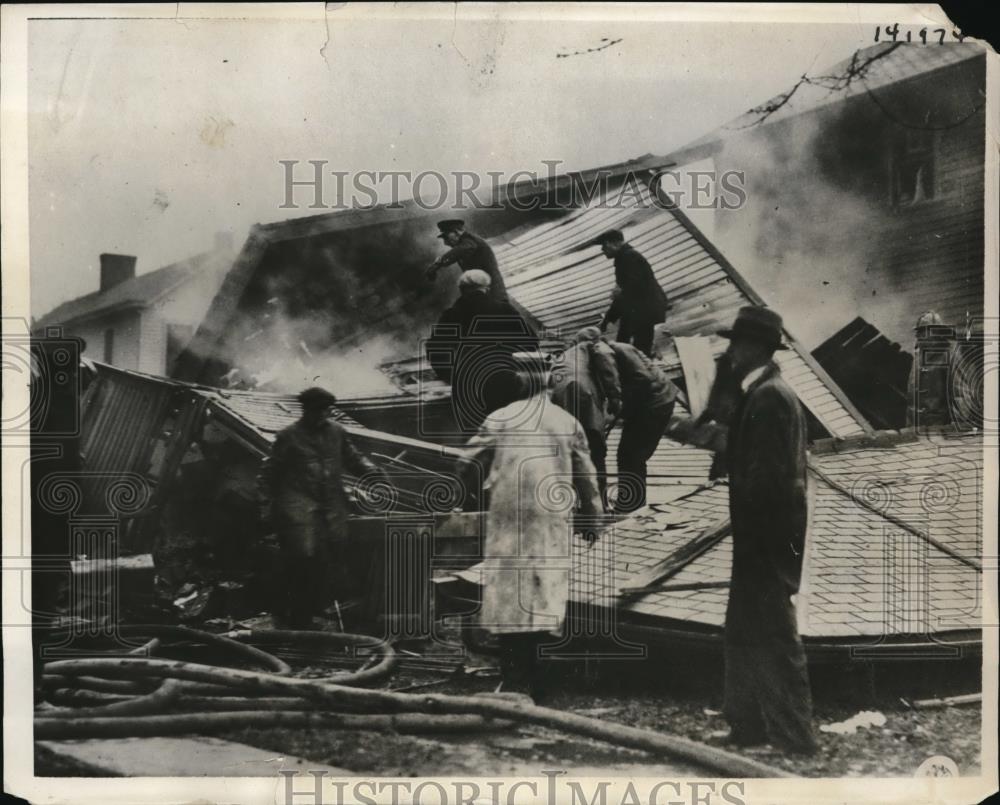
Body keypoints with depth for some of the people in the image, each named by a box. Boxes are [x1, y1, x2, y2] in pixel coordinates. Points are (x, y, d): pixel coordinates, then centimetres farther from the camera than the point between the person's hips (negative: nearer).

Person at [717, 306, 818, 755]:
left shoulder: (768, 397, -17)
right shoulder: (765, 394, 14)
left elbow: (765, 475, -22)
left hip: (765, 538, -10)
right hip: (760, 537, 10)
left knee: (774, 639, -4)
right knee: (744, 634, 16)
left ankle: (794, 742, 4)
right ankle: (749, 726, 26)